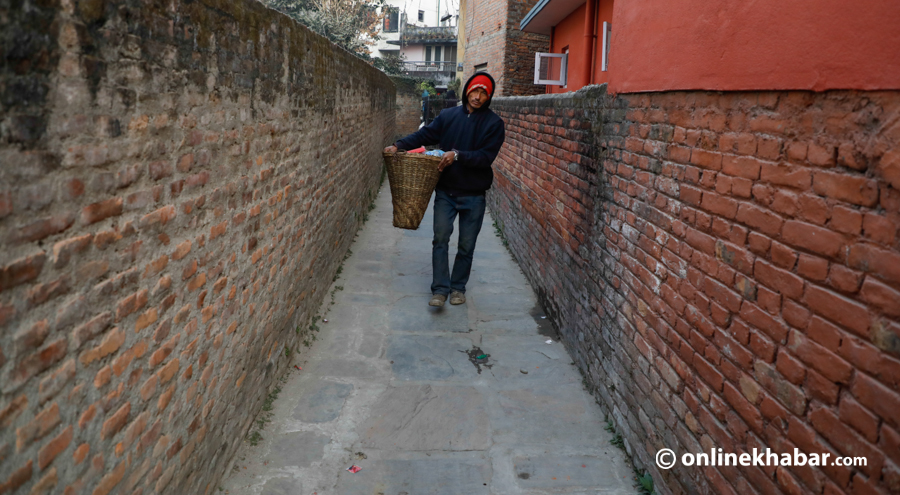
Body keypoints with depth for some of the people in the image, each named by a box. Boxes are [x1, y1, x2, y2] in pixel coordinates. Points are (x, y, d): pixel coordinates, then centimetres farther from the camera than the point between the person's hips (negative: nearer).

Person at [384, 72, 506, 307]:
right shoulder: (449, 115, 4)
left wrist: (458, 155, -25)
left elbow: (486, 157, -13)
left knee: (466, 246, 8)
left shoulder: (494, 123, -4)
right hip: (446, 191, 2)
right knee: (440, 239, -4)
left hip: (473, 195, -1)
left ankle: (458, 287, 24)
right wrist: (399, 145, -13)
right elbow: (425, 134, 1)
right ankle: (440, 289, 2)